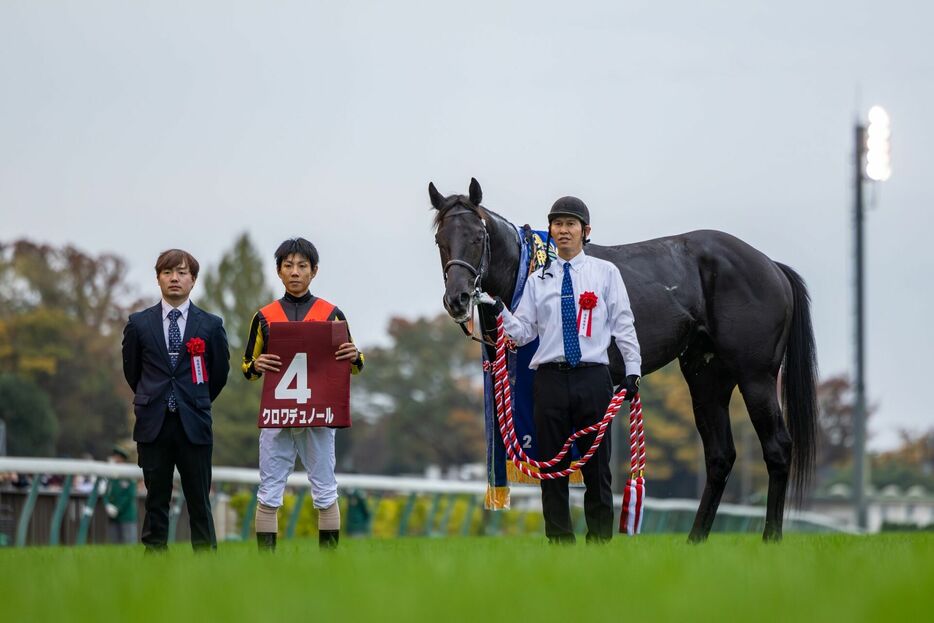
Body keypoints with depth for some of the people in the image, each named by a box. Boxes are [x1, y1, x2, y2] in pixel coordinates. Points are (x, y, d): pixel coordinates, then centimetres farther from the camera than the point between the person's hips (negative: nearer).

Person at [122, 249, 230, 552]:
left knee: (199, 501, 1)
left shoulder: (210, 325, 3)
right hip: (153, 425, 1)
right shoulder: (139, 324, 5)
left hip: (194, 425, -1)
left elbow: (220, 371, 13)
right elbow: (131, 369, 16)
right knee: (156, 501, 4)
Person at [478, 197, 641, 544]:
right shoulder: (538, 280, 10)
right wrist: (499, 312, -7)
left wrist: (633, 371, -3)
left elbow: (623, 325, 5)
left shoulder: (606, 273, 6)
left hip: (592, 376, -2)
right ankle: (560, 542, 9)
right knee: (552, 465, 3)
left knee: (596, 465, 1)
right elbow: (523, 333, 9)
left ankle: (600, 542, 8)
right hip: (550, 378, 2)